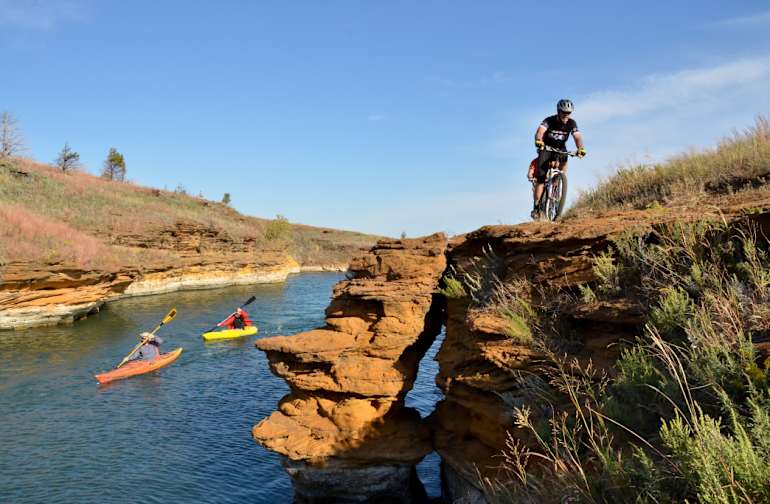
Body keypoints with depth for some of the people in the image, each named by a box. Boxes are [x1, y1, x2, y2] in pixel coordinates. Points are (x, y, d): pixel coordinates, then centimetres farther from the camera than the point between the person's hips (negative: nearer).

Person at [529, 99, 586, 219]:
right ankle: (536, 207, -8)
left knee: (564, 163, -30)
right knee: (540, 178, -12)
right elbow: (540, 131, -37)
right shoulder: (549, 121, -19)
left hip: (560, 148, 3)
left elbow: (577, 137, -22)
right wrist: (538, 141, -58)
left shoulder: (571, 123, -11)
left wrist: (581, 148, -42)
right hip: (546, 148, -3)